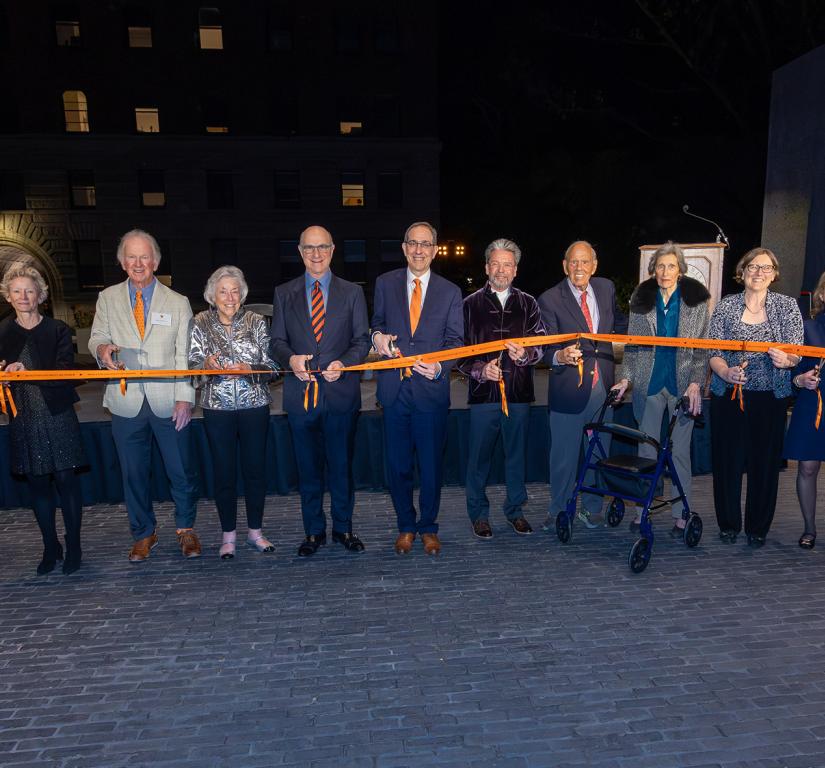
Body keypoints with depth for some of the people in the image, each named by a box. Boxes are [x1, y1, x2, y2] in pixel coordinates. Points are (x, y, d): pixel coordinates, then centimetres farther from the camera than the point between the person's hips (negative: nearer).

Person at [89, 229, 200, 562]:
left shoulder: (178, 303, 4)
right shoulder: (107, 299, 8)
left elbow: (184, 355, 0)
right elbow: (97, 338, 12)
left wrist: (184, 398, -9)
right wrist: (102, 348, -14)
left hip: (168, 402, -1)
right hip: (126, 403, 2)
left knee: (181, 471, 5)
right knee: (133, 472, 12)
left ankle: (185, 529, 26)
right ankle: (143, 533, 31)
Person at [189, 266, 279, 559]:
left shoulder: (256, 322, 2)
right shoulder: (201, 323, 3)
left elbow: (270, 364, -1)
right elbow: (192, 361, -1)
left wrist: (249, 368, -20)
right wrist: (206, 363, -23)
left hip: (254, 406, 0)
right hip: (217, 408, 0)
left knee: (255, 468, 7)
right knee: (224, 472, 6)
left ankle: (255, 531, 24)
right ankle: (228, 535, 23)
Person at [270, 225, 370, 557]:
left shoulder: (352, 292, 7)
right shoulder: (284, 293, 9)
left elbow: (362, 339, 4)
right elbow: (277, 340, 7)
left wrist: (344, 362, -15)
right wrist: (290, 358, -15)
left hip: (341, 392, -1)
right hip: (300, 393, 1)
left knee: (341, 464, 8)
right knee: (308, 467, 10)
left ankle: (343, 527, 25)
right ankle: (314, 531, 25)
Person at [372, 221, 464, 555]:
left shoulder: (450, 292, 5)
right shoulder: (385, 283, 7)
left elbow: (455, 339, 3)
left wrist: (440, 366, -16)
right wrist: (378, 336, -8)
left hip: (431, 389, -1)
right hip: (394, 389, 1)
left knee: (431, 465, 7)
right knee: (398, 465, 9)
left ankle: (428, 527, 26)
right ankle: (406, 526, 28)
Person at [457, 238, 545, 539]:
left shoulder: (528, 304, 11)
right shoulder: (470, 304, 5)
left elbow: (540, 345, 4)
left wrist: (525, 354, -18)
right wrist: (480, 369, -15)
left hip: (519, 393, 2)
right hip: (483, 392, -2)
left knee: (516, 454, 11)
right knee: (479, 456, 4)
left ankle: (515, 509, 28)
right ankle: (478, 513, 20)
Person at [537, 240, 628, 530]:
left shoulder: (606, 288, 5)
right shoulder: (549, 299, -10)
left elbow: (619, 324, 18)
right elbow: (547, 347, -14)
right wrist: (560, 356, -37)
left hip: (603, 385, 4)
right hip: (569, 387, -4)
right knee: (564, 455, 7)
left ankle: (591, 509, 34)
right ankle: (558, 511, 27)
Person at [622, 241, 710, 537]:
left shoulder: (696, 300, 2)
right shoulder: (641, 300, 5)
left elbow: (703, 346, 1)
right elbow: (631, 344, 7)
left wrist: (695, 383, -9)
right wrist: (625, 378, -2)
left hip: (682, 384, -1)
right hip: (649, 384, 2)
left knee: (679, 451, 4)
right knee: (646, 450, 7)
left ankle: (680, 515, 15)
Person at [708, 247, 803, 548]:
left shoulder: (787, 305, 3)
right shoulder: (726, 306, 2)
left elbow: (796, 352, -1)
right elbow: (713, 351, -2)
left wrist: (785, 359, -25)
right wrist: (726, 372, -23)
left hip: (770, 397, 0)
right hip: (728, 395, 0)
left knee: (765, 461, 6)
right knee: (727, 460, 3)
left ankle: (758, 527, 23)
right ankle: (728, 523, 22)